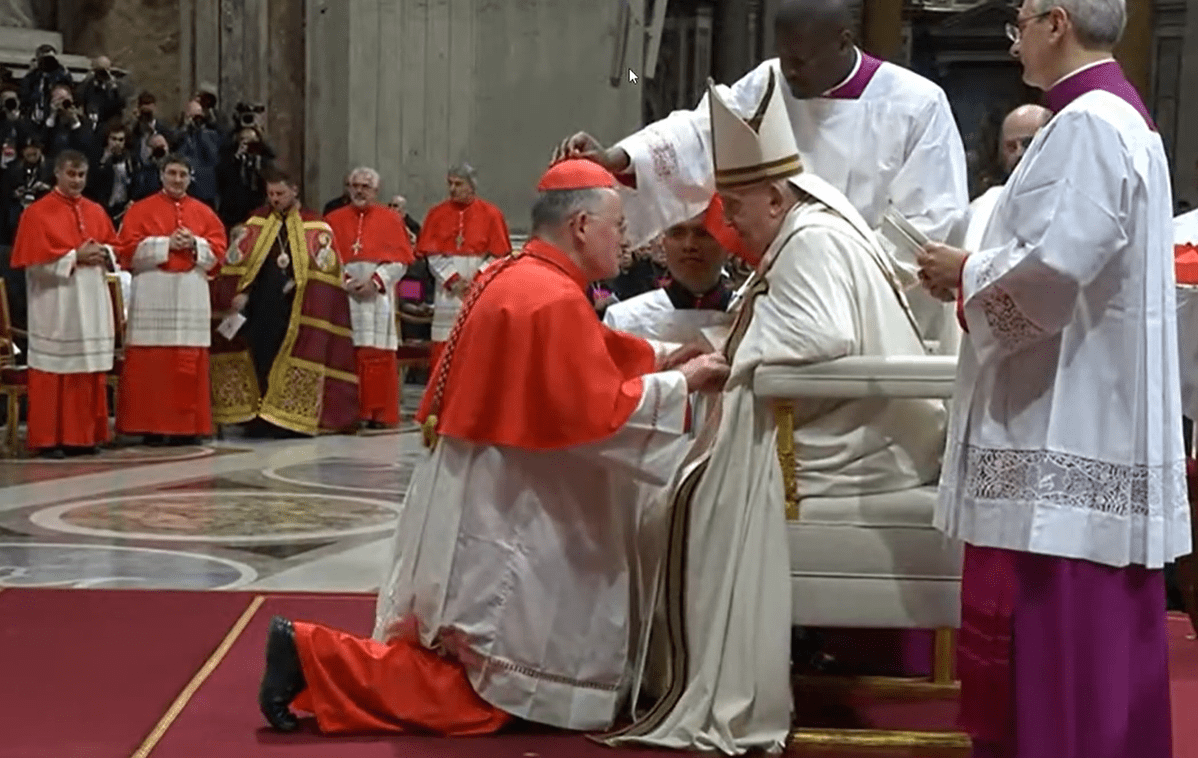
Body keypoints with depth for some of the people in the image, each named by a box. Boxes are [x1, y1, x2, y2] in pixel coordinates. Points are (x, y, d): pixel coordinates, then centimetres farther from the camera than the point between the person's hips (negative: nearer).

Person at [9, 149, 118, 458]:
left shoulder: (96, 211, 14)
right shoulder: (37, 212, -4)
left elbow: (114, 247, 16)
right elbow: (34, 259, -12)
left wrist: (103, 253, -6)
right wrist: (75, 257, -16)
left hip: (92, 303, 6)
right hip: (56, 304, -6)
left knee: (90, 371, 6)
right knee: (55, 372, -5)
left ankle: (84, 435, 13)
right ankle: (49, 439, 0)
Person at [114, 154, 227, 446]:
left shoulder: (204, 213, 14)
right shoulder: (141, 210, 6)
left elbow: (218, 250, 9)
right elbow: (128, 248, -3)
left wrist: (195, 245, -9)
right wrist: (165, 244, -11)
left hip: (191, 297, 2)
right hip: (153, 297, -2)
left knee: (189, 366, 1)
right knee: (151, 364, -4)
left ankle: (188, 426, 5)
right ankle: (151, 426, 0)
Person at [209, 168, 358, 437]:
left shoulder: (314, 227, 5)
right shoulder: (256, 223, 9)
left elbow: (325, 264, 2)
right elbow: (237, 260, 6)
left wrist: (299, 282, -8)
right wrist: (240, 293, -7)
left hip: (296, 309, -2)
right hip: (260, 306, 2)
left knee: (292, 363, -2)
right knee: (261, 360, 0)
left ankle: (288, 421, 4)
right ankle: (260, 421, 5)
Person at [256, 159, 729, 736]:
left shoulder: (512, 275, 11)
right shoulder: (555, 300, -19)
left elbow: (581, 358, 21)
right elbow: (601, 413, -22)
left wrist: (661, 358, 13)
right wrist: (679, 383, -11)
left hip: (485, 501, 10)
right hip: (495, 514, -10)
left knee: (456, 660, 17)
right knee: (476, 699, -2)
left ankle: (316, 652, 12)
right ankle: (313, 654, -4)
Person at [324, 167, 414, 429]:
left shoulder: (390, 219, 8)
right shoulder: (334, 220, 12)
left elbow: (400, 260, 2)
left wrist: (375, 282, -9)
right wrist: (345, 281, -9)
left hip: (378, 297, -1)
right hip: (342, 296, 1)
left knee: (378, 356, -5)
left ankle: (379, 413, 0)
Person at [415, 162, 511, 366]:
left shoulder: (491, 214, 1)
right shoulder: (437, 213, 6)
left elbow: (498, 255, -1)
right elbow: (432, 253, 3)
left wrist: (477, 280, -11)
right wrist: (452, 279, -9)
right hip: (448, 293, 2)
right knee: (443, 348, 1)